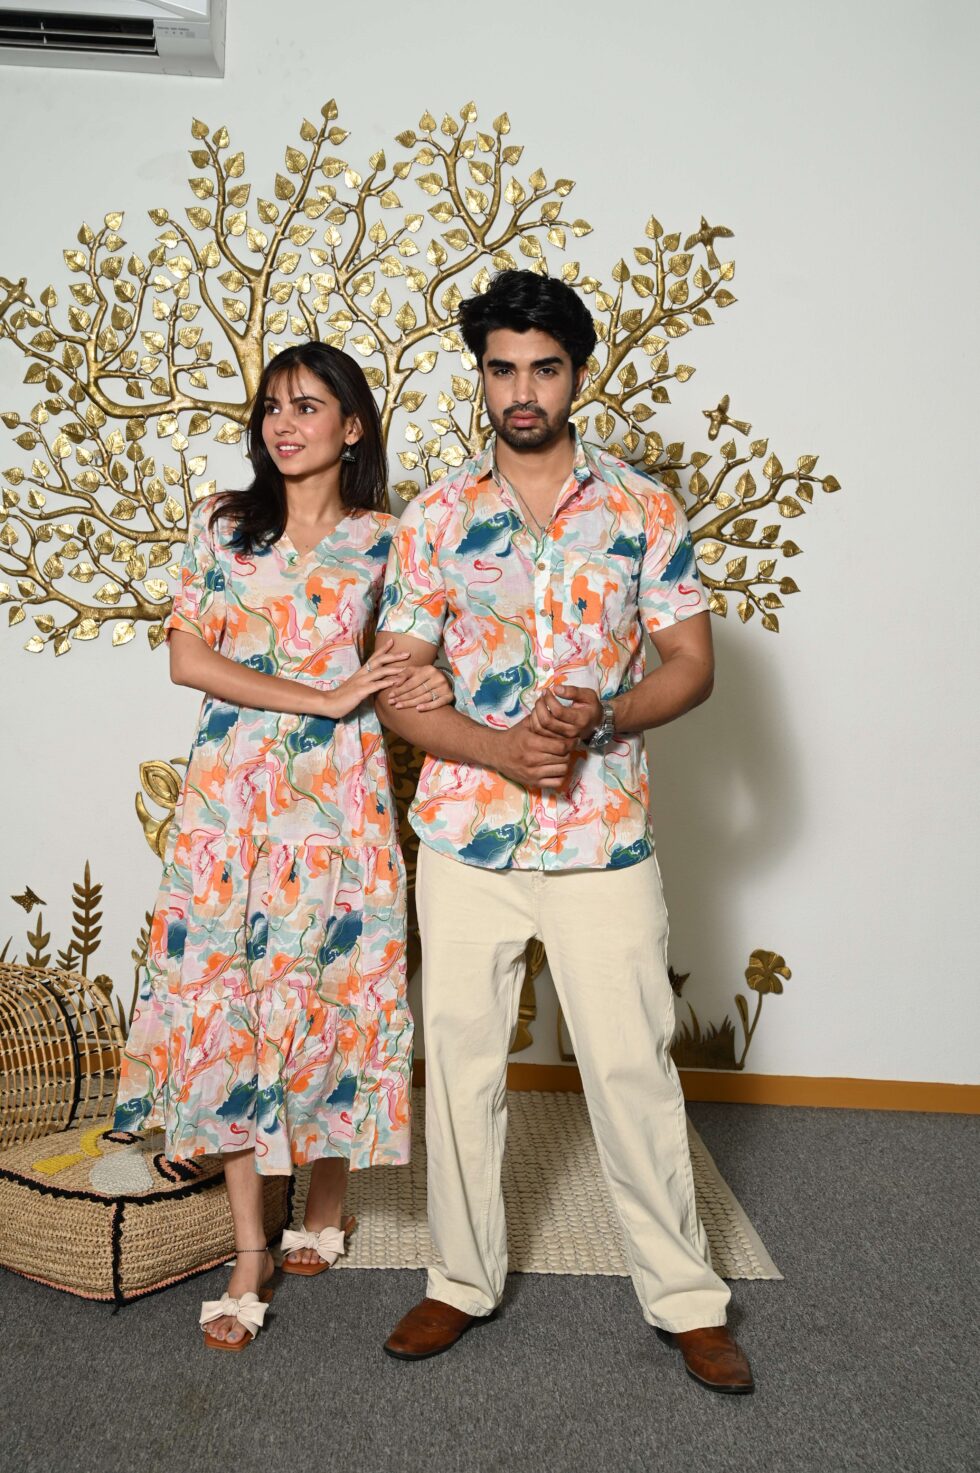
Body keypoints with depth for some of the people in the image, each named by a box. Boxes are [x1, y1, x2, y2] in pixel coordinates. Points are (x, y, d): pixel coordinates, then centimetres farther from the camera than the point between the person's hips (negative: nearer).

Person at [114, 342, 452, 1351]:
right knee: (225, 1003, 1)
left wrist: (425, 685, -13)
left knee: (333, 997, 4)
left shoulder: (382, 542, 5)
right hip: (229, 797, 1)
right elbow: (187, 658, -3)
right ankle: (249, 1251, 14)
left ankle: (326, 1201, 29)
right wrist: (323, 698, -12)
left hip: (337, 796, -1)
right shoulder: (220, 526, 6)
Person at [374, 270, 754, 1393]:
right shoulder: (433, 520, 3)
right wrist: (499, 749, -16)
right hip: (466, 838, 1)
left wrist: (599, 719, -17)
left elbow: (691, 664, 2)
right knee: (461, 1062, 10)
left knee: (635, 1067, 6)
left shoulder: (644, 510, 3)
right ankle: (463, 1279, 30)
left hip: (605, 840, -1)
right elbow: (397, 687, 1)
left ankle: (685, 1297, 24)